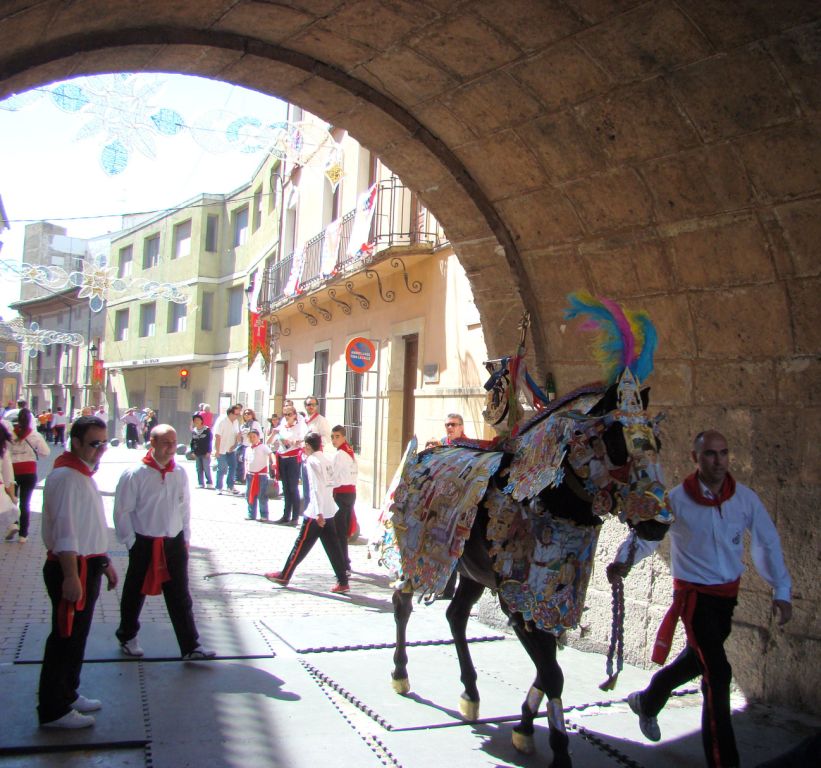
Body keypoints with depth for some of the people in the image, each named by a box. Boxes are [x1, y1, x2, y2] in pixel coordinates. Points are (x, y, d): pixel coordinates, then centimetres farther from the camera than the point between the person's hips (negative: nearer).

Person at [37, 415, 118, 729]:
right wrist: (71, 576, -28)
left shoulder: (84, 474, 15)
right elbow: (64, 531, -24)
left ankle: (67, 695, 33)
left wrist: (104, 562, 25)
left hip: (87, 566, 10)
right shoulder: (65, 477, -18)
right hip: (72, 570, -10)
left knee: (76, 636, 19)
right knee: (65, 638, -1)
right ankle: (53, 711, 10)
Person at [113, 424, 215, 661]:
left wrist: (185, 538, 9)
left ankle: (190, 646, 10)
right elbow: (122, 512, -9)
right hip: (144, 544, -3)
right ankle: (127, 637, 38)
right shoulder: (134, 474, -13)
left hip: (174, 543, 3)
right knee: (135, 593, 16)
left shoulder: (180, 473, 1)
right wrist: (132, 543, -8)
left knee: (180, 597, 5)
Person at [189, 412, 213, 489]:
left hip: (205, 453, -5)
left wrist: (208, 452, -9)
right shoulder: (194, 431, 9)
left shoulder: (207, 430, -4)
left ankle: (209, 483, 3)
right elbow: (192, 442, 14)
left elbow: (210, 441, -4)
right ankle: (201, 483, 13)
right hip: (197, 454, 5)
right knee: (199, 469, 7)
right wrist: (193, 451, 5)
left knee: (206, 468, -5)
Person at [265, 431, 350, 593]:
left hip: (317, 513, -7)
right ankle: (342, 582, 3)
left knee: (301, 544, 4)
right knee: (332, 547, 6)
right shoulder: (326, 460, 13)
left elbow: (317, 488, -19)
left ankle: (284, 576, 17)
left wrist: (318, 513, -22)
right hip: (329, 511, 7)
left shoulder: (312, 461, -11)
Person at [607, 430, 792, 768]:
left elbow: (767, 543, 3)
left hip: (727, 594, 5)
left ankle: (647, 702, 47)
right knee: (718, 672, -12)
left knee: (699, 660, 22)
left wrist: (781, 590, -1)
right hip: (694, 595, -5)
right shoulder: (676, 499, -16)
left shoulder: (745, 498, -5)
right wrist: (623, 561, -38)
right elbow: (644, 534, -19)